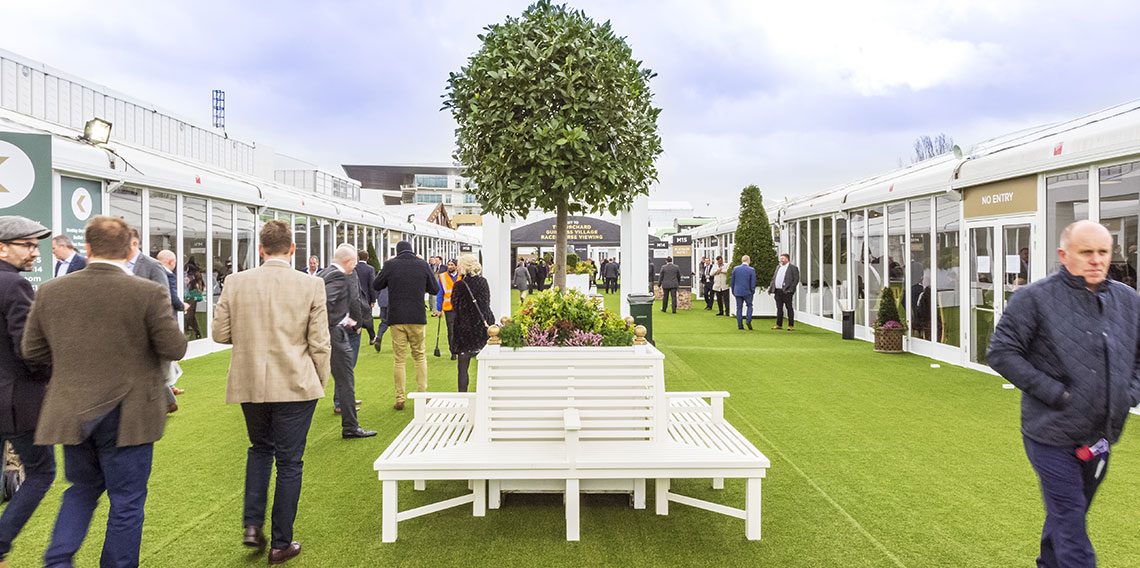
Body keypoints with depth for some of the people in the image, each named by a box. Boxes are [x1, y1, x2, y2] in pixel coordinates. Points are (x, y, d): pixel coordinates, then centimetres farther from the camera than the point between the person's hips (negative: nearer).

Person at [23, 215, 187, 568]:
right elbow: (175, 349, -13)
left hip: (71, 413, 4)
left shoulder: (50, 291, -2)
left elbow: (32, 350, 5)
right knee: (126, 500, 11)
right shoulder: (148, 293, -17)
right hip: (126, 415, -4)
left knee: (83, 488, 26)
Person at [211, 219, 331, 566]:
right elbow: (319, 345, -8)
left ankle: (252, 524, 19)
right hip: (295, 386, -3)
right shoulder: (311, 287, -9)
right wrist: (320, 385, 5)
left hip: (249, 385, 3)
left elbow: (220, 334, 2)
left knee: (260, 449, 26)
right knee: (289, 462, 8)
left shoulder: (236, 283, -3)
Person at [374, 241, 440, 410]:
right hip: (417, 318, 1)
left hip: (396, 318, -1)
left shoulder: (390, 265, -4)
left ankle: (400, 400, 7)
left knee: (399, 360, 5)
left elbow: (376, 285, 9)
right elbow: (435, 289, 8)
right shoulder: (423, 265, -1)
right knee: (420, 356, 15)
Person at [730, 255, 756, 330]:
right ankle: (748, 320, -4)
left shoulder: (735, 269, -2)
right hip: (747, 292, -2)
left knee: (739, 308, 7)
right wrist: (752, 291, 9)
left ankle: (740, 325, 6)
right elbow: (753, 282, -6)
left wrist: (733, 291, 14)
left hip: (738, 292, 2)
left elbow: (732, 281, 3)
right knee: (749, 306, 16)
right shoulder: (751, 270, -8)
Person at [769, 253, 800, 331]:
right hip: (777, 291, 7)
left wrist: (791, 289, -17)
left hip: (786, 291, -6)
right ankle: (779, 325, 15)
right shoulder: (778, 267, 19)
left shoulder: (793, 268, -2)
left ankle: (791, 325, 5)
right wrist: (770, 288, 11)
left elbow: (796, 279, -9)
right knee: (779, 308, 9)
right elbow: (774, 278, 20)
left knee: (789, 308, -1)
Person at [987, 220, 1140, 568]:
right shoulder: (1035, 298, -12)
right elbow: (1000, 352, -13)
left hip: (1100, 437, 6)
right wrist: (1053, 393, -17)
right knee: (1070, 521, -2)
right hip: (1052, 435, -6)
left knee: (1067, 513, 21)